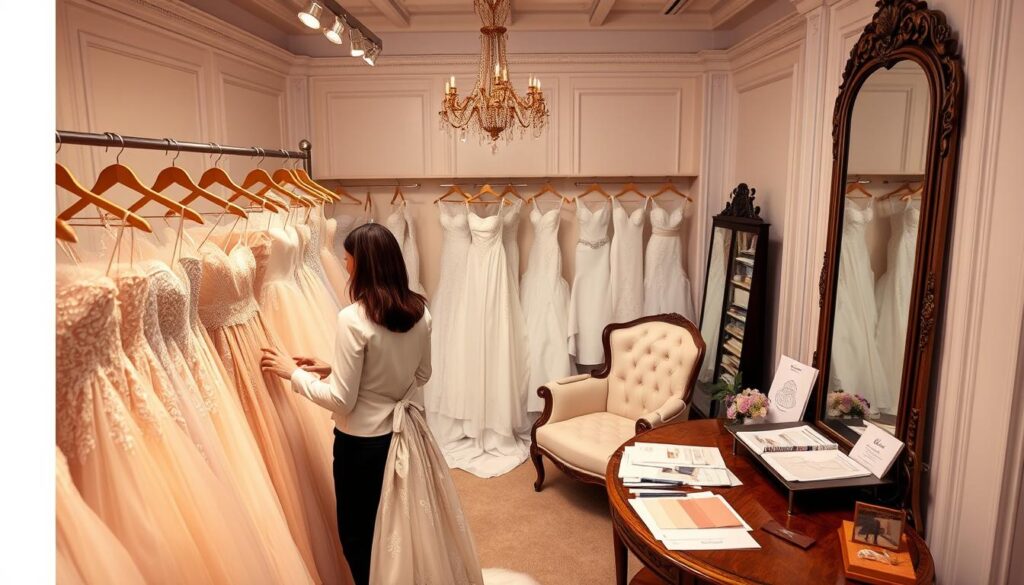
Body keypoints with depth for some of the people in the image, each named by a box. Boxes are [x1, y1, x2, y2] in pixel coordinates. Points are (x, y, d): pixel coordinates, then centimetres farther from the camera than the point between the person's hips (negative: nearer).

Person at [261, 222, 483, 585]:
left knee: (360, 535, 17)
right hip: (408, 431, 7)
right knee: (411, 526, 25)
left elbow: (342, 401, -20)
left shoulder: (353, 319, -24)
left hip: (364, 442, -6)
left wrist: (294, 372, -4)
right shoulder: (420, 311, -4)